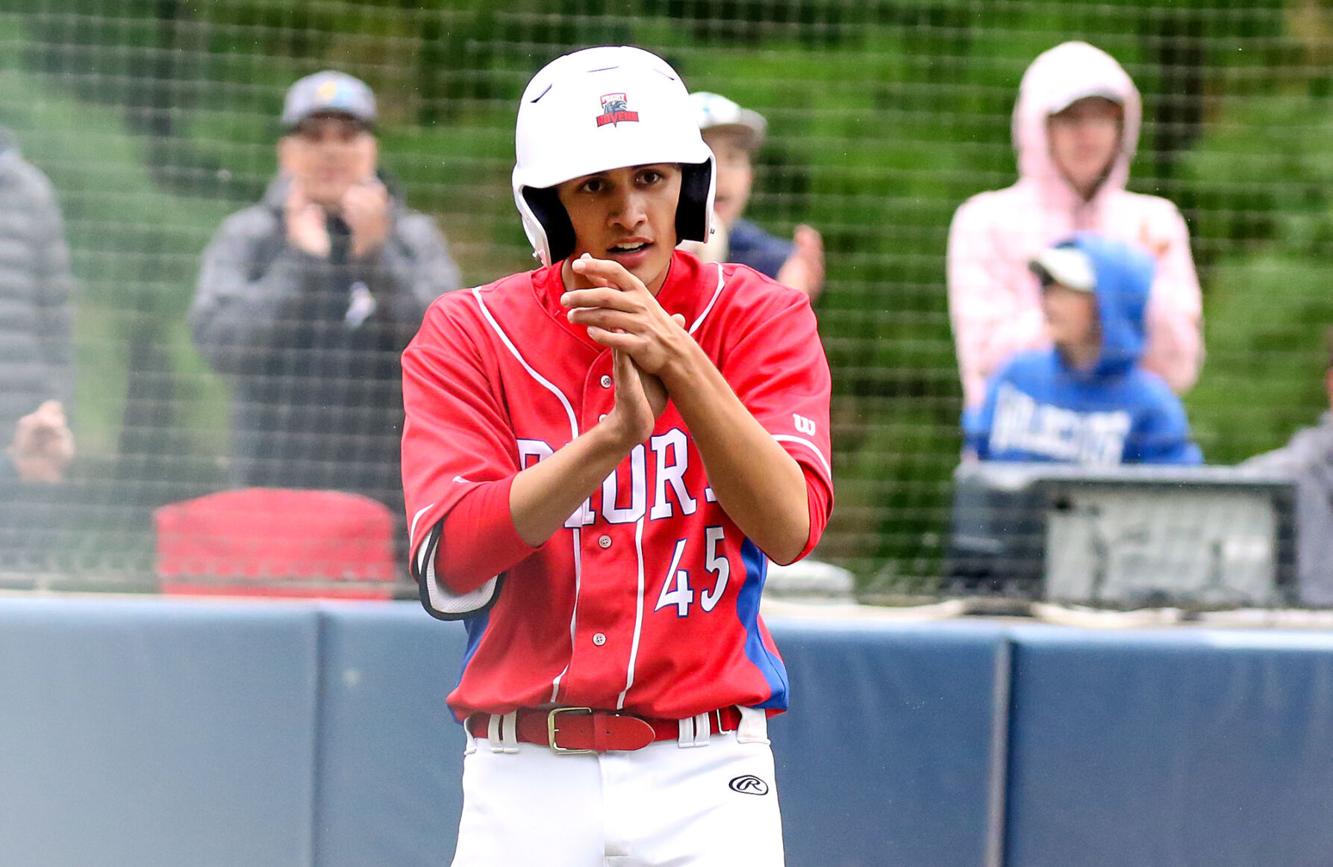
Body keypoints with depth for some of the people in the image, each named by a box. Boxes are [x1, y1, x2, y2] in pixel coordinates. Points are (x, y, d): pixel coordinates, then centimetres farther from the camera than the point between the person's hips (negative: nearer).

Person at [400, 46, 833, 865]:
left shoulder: (758, 319, 2)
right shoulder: (468, 334, 2)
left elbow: (788, 527, -14)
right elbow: (448, 568, -13)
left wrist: (679, 360, -25)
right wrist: (612, 437, -25)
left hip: (706, 776, -1)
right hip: (522, 777, 1)